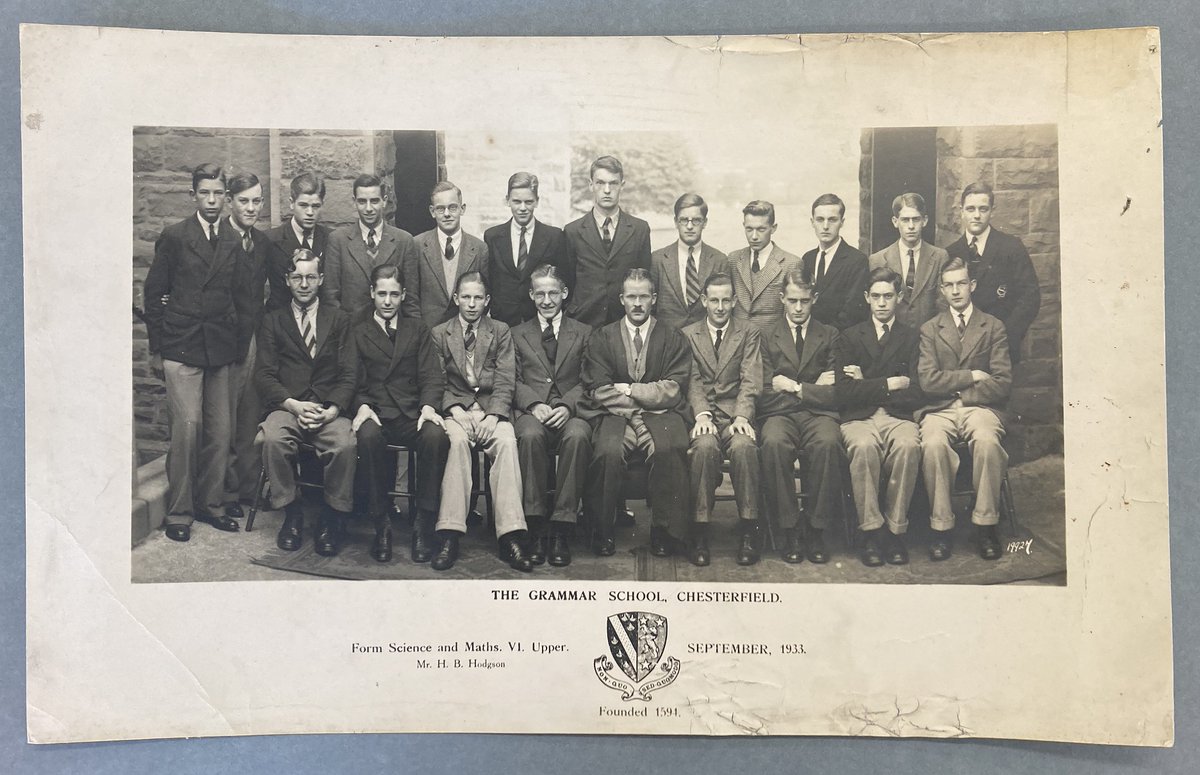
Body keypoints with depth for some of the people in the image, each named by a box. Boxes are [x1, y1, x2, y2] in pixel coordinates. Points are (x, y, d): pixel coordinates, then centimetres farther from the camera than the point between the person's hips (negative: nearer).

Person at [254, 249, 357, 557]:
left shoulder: (339, 320, 15)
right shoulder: (272, 322, 15)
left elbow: (348, 375, 6)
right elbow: (264, 375, 5)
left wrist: (331, 411, -13)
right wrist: (294, 405, -13)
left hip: (329, 410, 0)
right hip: (286, 407, 1)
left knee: (346, 444, -32)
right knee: (273, 440, -32)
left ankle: (333, 518, -11)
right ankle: (291, 515, -12)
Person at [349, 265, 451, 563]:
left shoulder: (418, 330, 20)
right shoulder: (357, 332, 18)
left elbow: (431, 375, 8)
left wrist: (428, 406, -13)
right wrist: (362, 406, -14)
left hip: (412, 415, 1)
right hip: (375, 413, -1)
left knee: (436, 435, -34)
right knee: (368, 435, -37)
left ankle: (424, 523, -24)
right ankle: (381, 522, -24)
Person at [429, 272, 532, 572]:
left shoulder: (501, 332, 12)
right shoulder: (439, 334, 13)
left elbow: (505, 381, 2)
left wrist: (492, 415, -14)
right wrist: (454, 409, -12)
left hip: (492, 409, 0)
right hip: (455, 409, 0)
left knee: (507, 441, -32)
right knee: (458, 440, -34)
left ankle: (511, 536, -37)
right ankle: (449, 534, -38)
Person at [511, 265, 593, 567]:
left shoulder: (584, 333, 18)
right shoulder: (518, 334, 21)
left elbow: (587, 382, 8)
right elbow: (514, 381, 12)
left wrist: (567, 406, -12)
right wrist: (534, 405, -9)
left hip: (570, 413, 0)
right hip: (532, 411, 1)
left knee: (577, 436, -37)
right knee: (530, 435, -36)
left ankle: (562, 528, -32)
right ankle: (536, 527, -30)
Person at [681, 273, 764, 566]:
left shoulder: (749, 334, 13)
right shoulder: (688, 335, 14)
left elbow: (750, 382, 1)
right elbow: (693, 382, 4)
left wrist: (742, 416, -16)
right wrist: (702, 415, -15)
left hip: (736, 413, 0)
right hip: (704, 413, 0)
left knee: (744, 445, -33)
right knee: (705, 445, -33)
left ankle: (748, 529, -22)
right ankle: (700, 530, -25)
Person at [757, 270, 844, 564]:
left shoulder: (830, 335, 15)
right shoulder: (767, 337, 13)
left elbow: (834, 394, 5)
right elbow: (766, 394, 3)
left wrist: (794, 388, -2)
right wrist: (812, 388, 0)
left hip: (818, 414, 0)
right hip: (780, 414, 0)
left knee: (828, 443, -35)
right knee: (774, 443, -36)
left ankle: (816, 529, -22)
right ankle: (790, 529, -23)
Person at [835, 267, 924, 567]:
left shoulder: (912, 337, 15)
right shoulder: (849, 337, 14)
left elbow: (916, 395, 3)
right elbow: (843, 394, 0)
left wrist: (867, 385, -2)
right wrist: (889, 383, -6)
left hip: (898, 417, 1)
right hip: (858, 418, 0)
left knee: (909, 445, -34)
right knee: (864, 446, -35)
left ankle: (895, 530, -22)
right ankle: (870, 532, -23)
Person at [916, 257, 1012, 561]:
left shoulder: (993, 327, 12)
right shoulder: (929, 329, 15)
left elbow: (1002, 383, 1)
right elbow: (928, 381, 0)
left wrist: (957, 390, -2)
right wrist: (972, 376, -3)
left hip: (980, 407, 0)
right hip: (940, 410, 1)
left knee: (986, 441, -35)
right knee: (933, 444, -33)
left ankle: (985, 524, -20)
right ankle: (941, 526, -22)